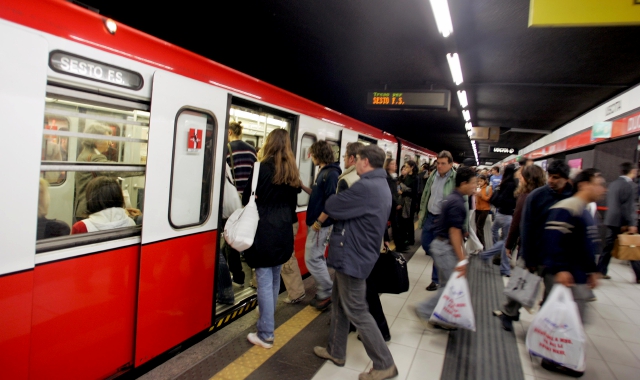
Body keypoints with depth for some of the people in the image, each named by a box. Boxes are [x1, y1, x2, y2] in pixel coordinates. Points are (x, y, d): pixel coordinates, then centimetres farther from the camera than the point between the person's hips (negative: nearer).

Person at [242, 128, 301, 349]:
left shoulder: (263, 169, -11)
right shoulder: (292, 173, 8)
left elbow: (247, 200, -7)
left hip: (264, 233, -6)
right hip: (283, 233, 7)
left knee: (265, 282, -2)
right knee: (274, 279, 19)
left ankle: (266, 334, 4)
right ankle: (267, 324, 34)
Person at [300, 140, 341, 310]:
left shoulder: (331, 173, -18)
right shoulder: (323, 172, 12)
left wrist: (319, 222, -19)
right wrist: (302, 186, 8)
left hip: (320, 224, -10)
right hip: (314, 222, 10)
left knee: (312, 259, -3)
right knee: (317, 258, 15)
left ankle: (327, 293, 9)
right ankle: (322, 291, 26)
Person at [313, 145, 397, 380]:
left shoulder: (366, 187, -25)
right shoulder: (381, 187, 10)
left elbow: (331, 207, -18)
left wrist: (333, 201, 2)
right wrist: (342, 203, -1)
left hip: (352, 257, -10)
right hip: (358, 254, 10)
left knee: (356, 311, 2)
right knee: (339, 303, 21)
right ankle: (336, 351, 36)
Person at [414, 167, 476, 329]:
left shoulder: (452, 198, 11)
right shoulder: (457, 203, -19)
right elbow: (454, 232, -22)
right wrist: (461, 259, -20)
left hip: (441, 244, 10)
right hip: (445, 247, -10)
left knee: (447, 284, 15)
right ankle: (425, 310, 4)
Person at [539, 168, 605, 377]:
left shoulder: (584, 212, 17)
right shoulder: (566, 209, -17)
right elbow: (553, 239, -26)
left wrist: (592, 270, 24)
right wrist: (560, 269, -28)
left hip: (579, 277, 11)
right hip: (565, 277, -10)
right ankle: (554, 359, 12)